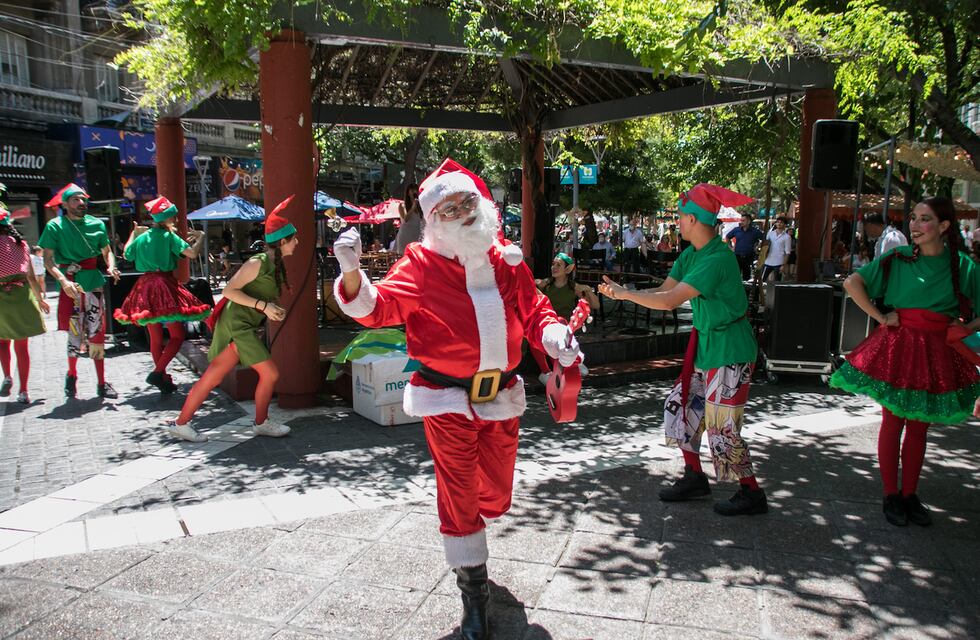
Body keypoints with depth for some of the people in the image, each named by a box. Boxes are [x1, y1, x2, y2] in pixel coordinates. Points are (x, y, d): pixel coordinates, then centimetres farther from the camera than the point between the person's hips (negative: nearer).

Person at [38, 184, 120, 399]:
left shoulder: (96, 224, 8)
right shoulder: (55, 226, -2)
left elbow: (107, 252, 15)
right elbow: (48, 259, -6)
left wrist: (111, 267, -6)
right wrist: (63, 280, -22)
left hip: (94, 282, 3)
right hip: (71, 284, -3)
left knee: (97, 334, 4)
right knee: (76, 334, -1)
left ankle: (102, 383, 12)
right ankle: (71, 375, 26)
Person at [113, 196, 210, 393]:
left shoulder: (142, 237, 11)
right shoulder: (169, 236, -6)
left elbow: (126, 254, 27)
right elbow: (192, 253, -16)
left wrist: (133, 233, 39)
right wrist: (201, 237, 1)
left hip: (145, 286, 7)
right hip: (165, 285, -7)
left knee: (155, 338, 13)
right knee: (177, 336, -2)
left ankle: (163, 378, 20)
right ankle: (157, 372, -16)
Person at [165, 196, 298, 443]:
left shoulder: (276, 265, 12)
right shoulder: (258, 262, -14)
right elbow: (229, 290, -16)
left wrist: (273, 311, 3)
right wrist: (262, 306, -19)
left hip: (245, 325, 9)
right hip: (238, 323, -9)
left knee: (213, 377, 9)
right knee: (270, 373, -3)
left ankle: (180, 423, 16)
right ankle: (261, 423, 13)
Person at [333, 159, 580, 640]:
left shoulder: (506, 261, 4)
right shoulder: (421, 265, -8)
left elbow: (533, 309, 10)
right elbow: (379, 308, -15)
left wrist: (554, 335, -11)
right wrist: (352, 274, -34)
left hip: (501, 396, 5)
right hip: (448, 400, -4)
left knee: (496, 491, 18)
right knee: (458, 494, 3)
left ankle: (467, 533, 53)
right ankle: (473, 592, 23)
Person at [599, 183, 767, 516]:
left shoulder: (718, 259, -25)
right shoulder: (690, 255, 6)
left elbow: (669, 301, -29)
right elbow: (663, 290, 5)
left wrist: (624, 293, -20)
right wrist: (620, 291, -5)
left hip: (729, 351, -10)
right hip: (704, 343, 10)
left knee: (721, 427, -3)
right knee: (681, 406, 12)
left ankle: (752, 493, 16)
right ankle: (694, 479, 27)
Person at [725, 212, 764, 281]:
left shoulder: (755, 231, -2)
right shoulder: (736, 230, 3)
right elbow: (727, 238, 15)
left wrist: (757, 247, 0)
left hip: (749, 257, -1)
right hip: (737, 256, 1)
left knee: (747, 276, 8)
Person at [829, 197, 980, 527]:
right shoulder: (898, 258, -5)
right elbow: (852, 283, -7)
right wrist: (881, 318, -9)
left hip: (938, 352, 2)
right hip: (899, 347, -2)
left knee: (919, 426, 11)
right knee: (893, 422, 4)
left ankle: (909, 494, 24)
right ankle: (890, 495, 16)